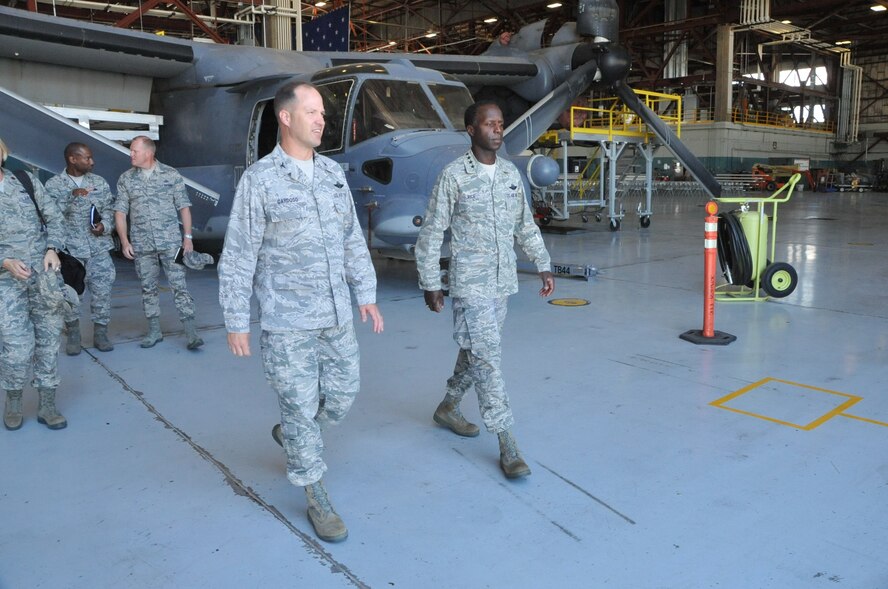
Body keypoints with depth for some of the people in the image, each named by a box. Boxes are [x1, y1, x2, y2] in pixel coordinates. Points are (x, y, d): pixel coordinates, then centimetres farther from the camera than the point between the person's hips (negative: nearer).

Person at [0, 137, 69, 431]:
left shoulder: (26, 180, 7)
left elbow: (54, 217, 9)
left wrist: (52, 249, -6)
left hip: (44, 273, 2)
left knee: (49, 339, 5)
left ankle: (46, 404, 17)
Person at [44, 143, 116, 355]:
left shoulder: (99, 182, 11)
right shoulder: (53, 184, 2)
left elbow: (109, 208, 9)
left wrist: (105, 225, -11)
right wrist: (72, 196, -22)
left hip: (99, 247, 2)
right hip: (69, 248, -2)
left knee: (102, 290, 0)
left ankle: (100, 333, 12)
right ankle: (73, 335, 17)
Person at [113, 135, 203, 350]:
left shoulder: (171, 175, 0)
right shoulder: (126, 179, 7)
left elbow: (184, 207, 1)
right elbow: (120, 211, 8)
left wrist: (188, 237, -4)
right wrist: (124, 241, 1)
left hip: (171, 242, -3)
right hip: (142, 244, 3)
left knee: (179, 286, -5)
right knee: (148, 288, 9)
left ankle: (191, 333, -4)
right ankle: (154, 331, 20)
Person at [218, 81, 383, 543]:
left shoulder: (333, 173, 8)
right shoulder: (259, 180, -9)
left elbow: (353, 240, 13)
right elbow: (238, 257, -7)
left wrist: (366, 295, 11)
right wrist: (235, 323, -7)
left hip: (336, 316, 6)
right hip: (287, 323, -5)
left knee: (343, 393, 15)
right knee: (301, 406, 4)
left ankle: (292, 435, 44)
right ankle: (317, 500, 21)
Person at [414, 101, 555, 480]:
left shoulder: (511, 173, 8)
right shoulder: (454, 175, -9)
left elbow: (525, 225, 17)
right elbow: (431, 233, -6)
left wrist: (543, 266, 12)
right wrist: (430, 284, -6)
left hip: (503, 282, 7)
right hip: (470, 284, -6)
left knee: (477, 351, 17)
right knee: (487, 358, -8)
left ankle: (448, 408, 39)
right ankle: (508, 447, -3)